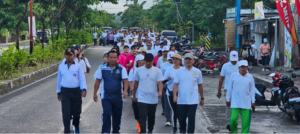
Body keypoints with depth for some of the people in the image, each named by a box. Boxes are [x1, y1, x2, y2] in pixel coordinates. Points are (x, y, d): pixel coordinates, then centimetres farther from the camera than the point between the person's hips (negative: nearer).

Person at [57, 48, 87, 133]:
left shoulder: (78, 66, 0)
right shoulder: (61, 66, 7)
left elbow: (82, 79, -4)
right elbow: (59, 79, 15)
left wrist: (84, 89, -19)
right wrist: (58, 92, 17)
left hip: (76, 91, -1)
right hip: (65, 91, 1)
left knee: (76, 112, 11)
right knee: (66, 113, -7)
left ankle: (76, 126, 37)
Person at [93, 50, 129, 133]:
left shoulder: (121, 69, -2)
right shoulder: (102, 68, 1)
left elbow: (125, 80, -10)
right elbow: (97, 81, 6)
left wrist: (125, 91, -26)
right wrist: (95, 93, 5)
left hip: (118, 96, 1)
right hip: (106, 96, -1)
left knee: (117, 115, 11)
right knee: (106, 114, -12)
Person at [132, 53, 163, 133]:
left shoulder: (157, 71, -2)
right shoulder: (139, 70, 0)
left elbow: (160, 82, -9)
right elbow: (136, 83, 10)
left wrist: (160, 91, -29)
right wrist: (134, 95, 13)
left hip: (153, 99, 1)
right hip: (142, 99, -1)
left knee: (151, 117, 16)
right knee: (142, 118, -11)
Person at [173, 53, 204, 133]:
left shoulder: (197, 72, 3)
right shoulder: (179, 71, 2)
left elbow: (200, 86, 10)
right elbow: (176, 84, -1)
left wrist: (202, 98, 13)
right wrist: (174, 95, -15)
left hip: (193, 101, -1)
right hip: (181, 100, 1)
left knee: (191, 119, -3)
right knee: (181, 118, 12)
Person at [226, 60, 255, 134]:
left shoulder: (250, 77, 3)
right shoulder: (234, 75, 1)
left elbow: (252, 90, 8)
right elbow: (230, 88, 7)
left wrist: (253, 101, 5)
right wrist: (228, 99, 8)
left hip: (246, 103, 1)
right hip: (235, 102, -1)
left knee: (245, 121, -1)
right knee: (233, 119, -6)